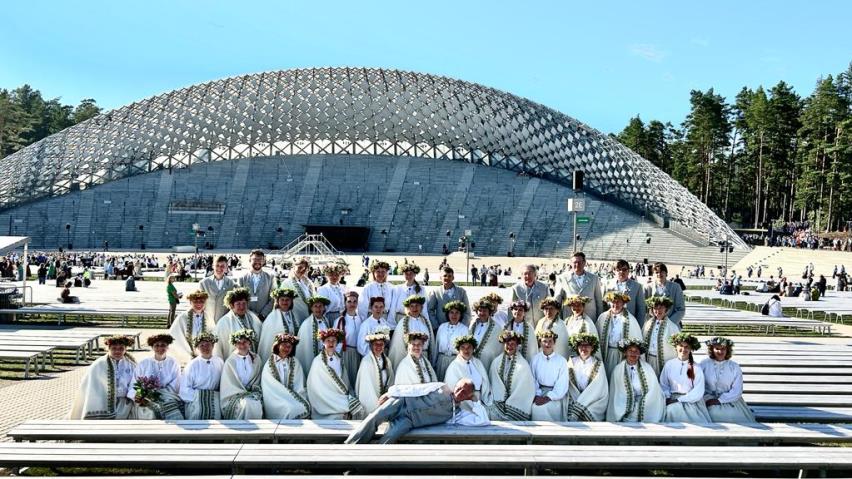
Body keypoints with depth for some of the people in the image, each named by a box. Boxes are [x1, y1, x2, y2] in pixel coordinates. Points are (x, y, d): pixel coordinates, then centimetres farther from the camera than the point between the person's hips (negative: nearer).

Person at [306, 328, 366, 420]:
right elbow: (316, 387, -9)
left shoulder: (339, 360, 12)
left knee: (360, 409, -13)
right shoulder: (318, 362, -4)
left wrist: (350, 397, -6)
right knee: (340, 414, -24)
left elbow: (345, 381, 12)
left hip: (341, 397, 5)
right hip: (326, 400, -5)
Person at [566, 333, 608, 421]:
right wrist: (578, 402, -14)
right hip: (575, 399, 1)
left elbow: (596, 389, -7)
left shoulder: (598, 364, 0)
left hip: (594, 401, -1)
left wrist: (579, 404, -16)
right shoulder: (572, 362, 6)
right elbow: (570, 385, 0)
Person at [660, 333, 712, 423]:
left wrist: (679, 399, -11)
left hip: (692, 401, -1)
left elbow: (698, 392, -5)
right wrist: (668, 398, -6)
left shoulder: (696, 368, 1)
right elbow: (663, 385, 12)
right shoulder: (669, 364, 7)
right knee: (671, 411, -30)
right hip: (673, 401, 1)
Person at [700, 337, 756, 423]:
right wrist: (707, 399, -14)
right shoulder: (704, 365, 4)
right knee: (714, 413, -30)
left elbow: (737, 391, -2)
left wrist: (719, 400, -12)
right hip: (708, 400, -1)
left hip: (730, 401, 1)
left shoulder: (734, 367, 6)